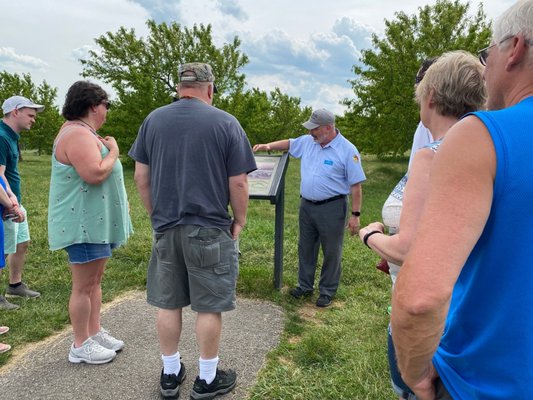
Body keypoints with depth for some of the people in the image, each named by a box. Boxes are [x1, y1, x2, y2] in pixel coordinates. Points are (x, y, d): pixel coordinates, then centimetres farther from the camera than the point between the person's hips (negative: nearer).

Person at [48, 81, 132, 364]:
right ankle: (80, 346, 13)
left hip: (96, 221, 11)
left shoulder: (85, 133, 16)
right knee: (83, 286, 0)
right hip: (83, 223, -11)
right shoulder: (77, 135, -18)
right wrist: (113, 151, -15)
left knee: (95, 281, 17)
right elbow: (95, 173, -29)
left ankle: (95, 332, 30)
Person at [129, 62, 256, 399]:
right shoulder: (226, 122, -7)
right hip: (209, 229, -3)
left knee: (168, 304, 15)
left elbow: (141, 176, 7)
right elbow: (238, 183, -8)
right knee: (209, 306, 9)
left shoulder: (153, 120, 4)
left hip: (165, 228, 4)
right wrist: (240, 220, 6)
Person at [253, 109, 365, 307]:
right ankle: (305, 286, 33)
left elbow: (356, 185, -13)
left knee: (331, 251, 6)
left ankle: (327, 291, 23)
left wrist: (355, 215, -14)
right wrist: (268, 146, 6)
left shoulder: (347, 150, -14)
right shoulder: (307, 141, 3)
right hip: (307, 205, 6)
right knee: (305, 248, 16)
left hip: (331, 208, -6)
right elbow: (288, 143, 22)